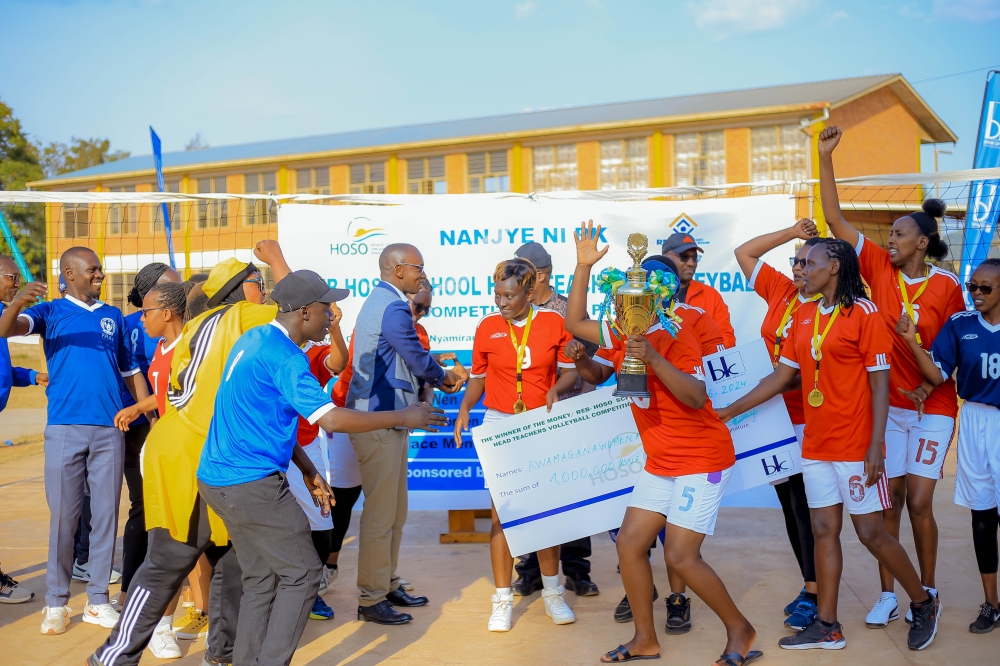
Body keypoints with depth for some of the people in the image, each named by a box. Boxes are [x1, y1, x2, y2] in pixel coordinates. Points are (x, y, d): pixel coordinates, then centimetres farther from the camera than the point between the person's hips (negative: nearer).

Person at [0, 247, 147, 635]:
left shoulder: (114, 316, 15)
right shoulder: (51, 312, 6)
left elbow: (130, 371, 18)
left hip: (110, 428, 3)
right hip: (65, 428, -3)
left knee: (105, 515, 5)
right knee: (63, 517, 1)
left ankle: (98, 600, 15)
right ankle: (56, 603, 12)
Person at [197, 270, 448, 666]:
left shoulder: (254, 340, 11)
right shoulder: (284, 358, -19)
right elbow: (332, 420, -26)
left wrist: (307, 470, 18)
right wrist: (404, 417, -16)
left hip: (219, 479, 9)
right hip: (254, 484, -9)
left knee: (261, 578, 15)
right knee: (301, 575, 0)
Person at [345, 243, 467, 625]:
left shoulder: (377, 302, 16)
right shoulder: (393, 308, -17)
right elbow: (418, 360, -13)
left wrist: (438, 375, 11)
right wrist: (445, 377, 7)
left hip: (383, 418, 11)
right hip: (380, 422, -11)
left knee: (393, 511, 17)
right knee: (381, 514, -3)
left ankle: (387, 586, 28)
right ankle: (371, 600, 5)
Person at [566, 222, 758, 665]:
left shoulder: (676, 338, -18)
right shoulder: (623, 336, 3)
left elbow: (697, 397, -30)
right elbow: (575, 323, 11)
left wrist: (653, 358, -39)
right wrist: (583, 266, 0)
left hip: (702, 458, -8)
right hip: (660, 461, 8)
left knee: (680, 555, -11)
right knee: (629, 543, 4)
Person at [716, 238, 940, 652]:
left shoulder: (864, 313, -8)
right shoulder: (804, 315, 10)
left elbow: (880, 384, -10)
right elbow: (781, 376, 13)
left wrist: (876, 445, -17)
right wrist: (730, 411, 11)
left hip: (855, 445, -6)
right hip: (816, 444, 6)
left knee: (871, 532, 0)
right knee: (824, 531, 8)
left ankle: (923, 604, 23)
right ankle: (826, 627, 16)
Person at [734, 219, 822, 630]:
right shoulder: (781, 291, 7)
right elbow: (744, 253, 13)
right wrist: (791, 233, 9)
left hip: (810, 422, -7)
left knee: (805, 507, -3)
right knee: (789, 505, 14)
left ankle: (814, 596, 8)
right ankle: (810, 586, 27)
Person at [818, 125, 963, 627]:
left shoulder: (946, 286, -6)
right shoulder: (879, 267, 0)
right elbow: (834, 217, -3)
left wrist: (931, 382, -9)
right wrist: (825, 157, -7)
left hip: (931, 409, -2)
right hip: (887, 405, 2)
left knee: (918, 502, -3)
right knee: (888, 501, 4)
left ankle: (927, 591, 19)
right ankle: (887, 595, 15)